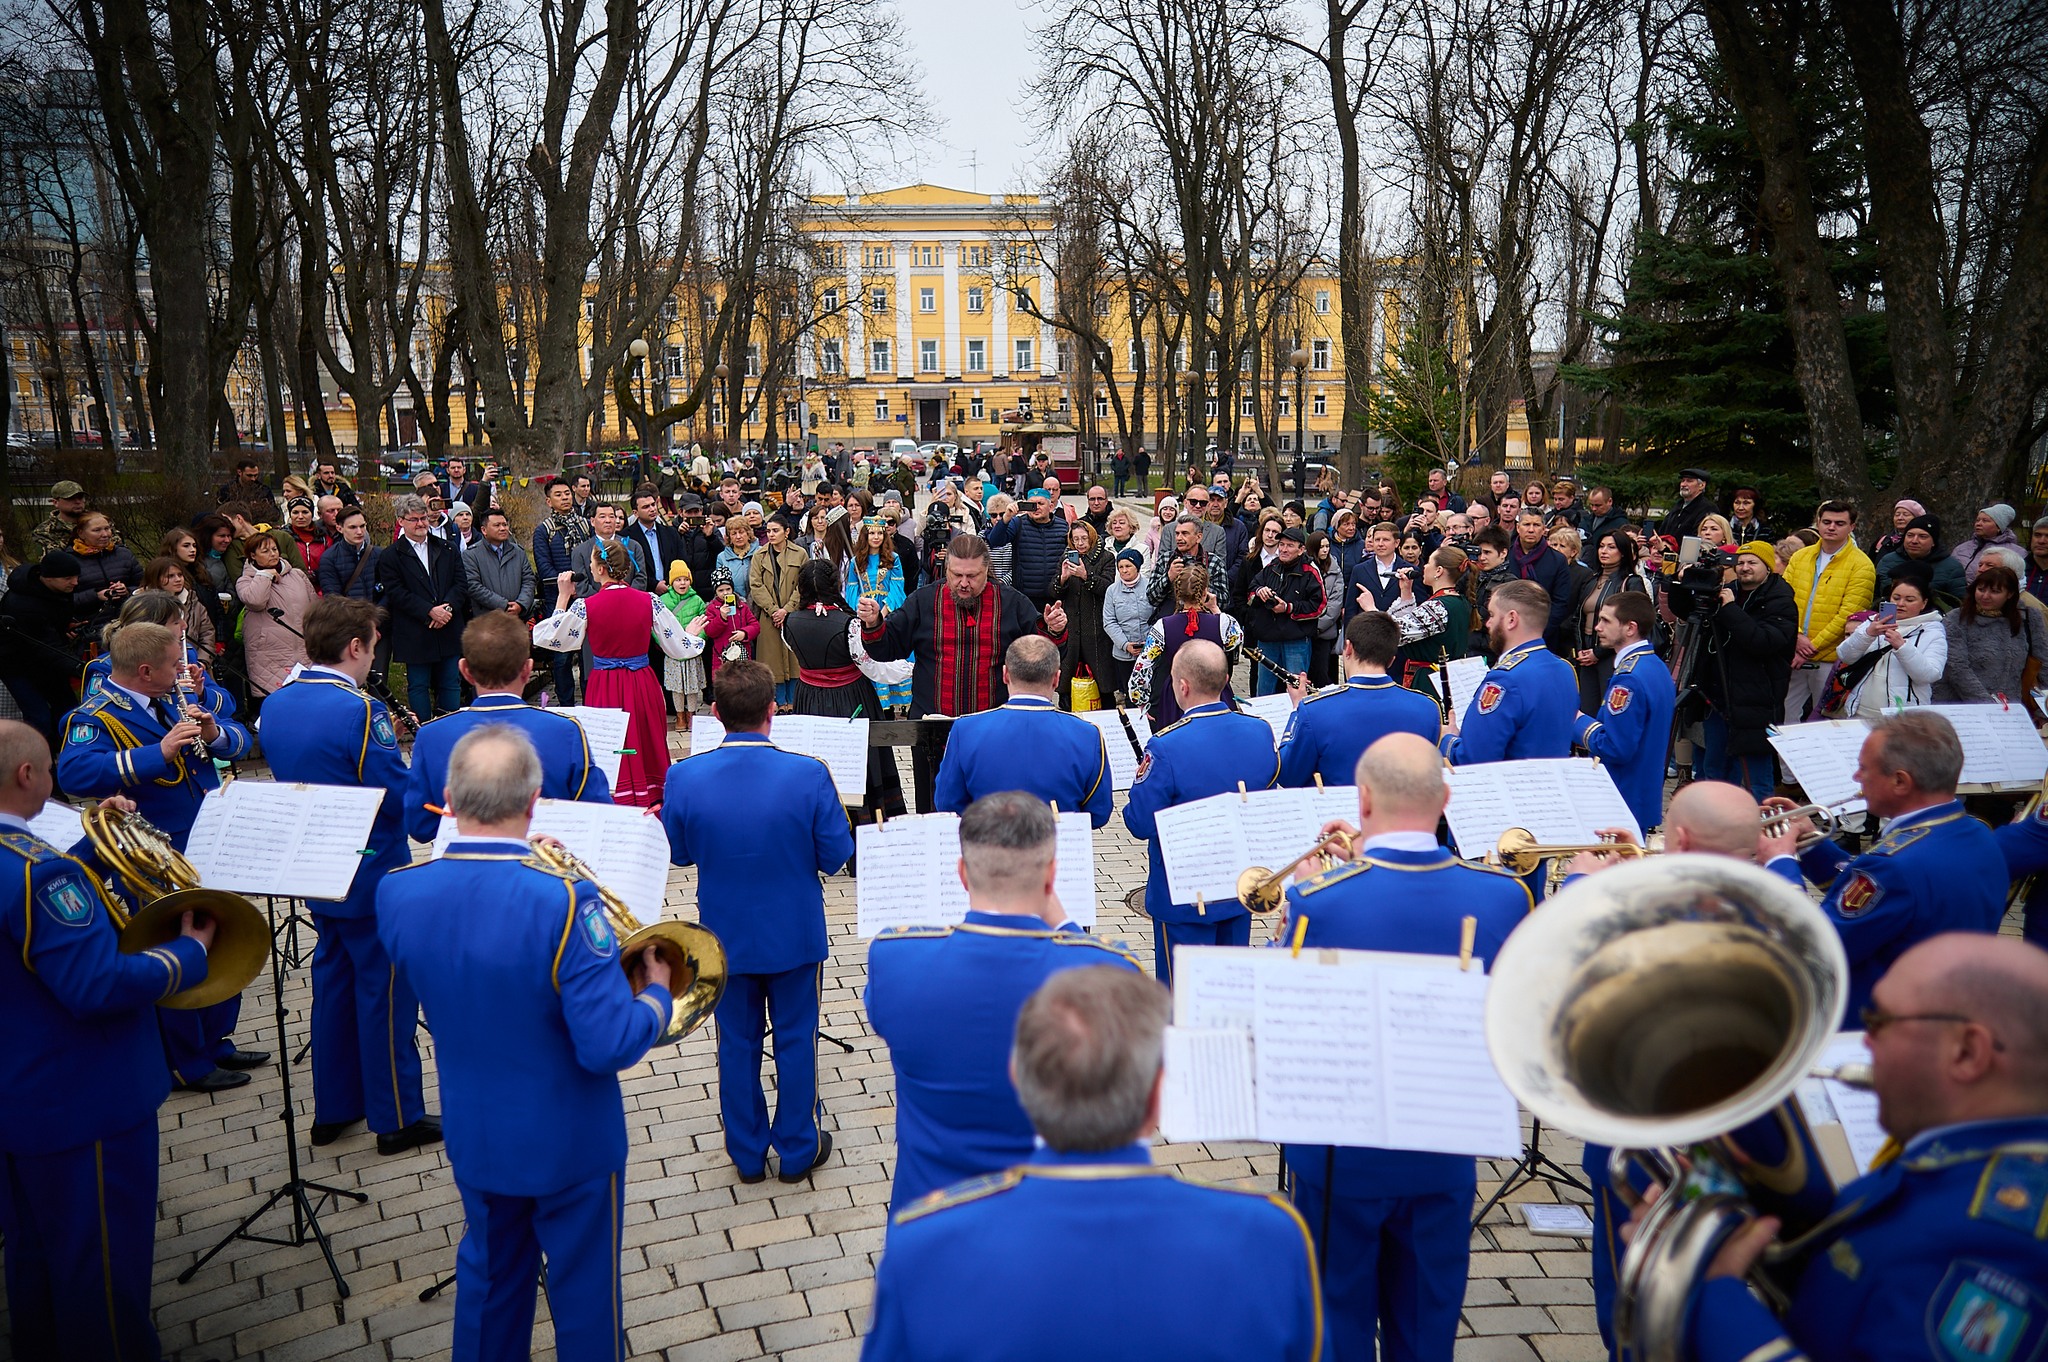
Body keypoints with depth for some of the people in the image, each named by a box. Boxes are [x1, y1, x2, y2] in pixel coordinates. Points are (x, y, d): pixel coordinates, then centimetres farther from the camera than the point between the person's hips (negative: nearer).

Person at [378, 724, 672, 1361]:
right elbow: (608, 1047, -31)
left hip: (473, 1135, 5)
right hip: (569, 1141, -4)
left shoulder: (397, 892, -16)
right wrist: (657, 995, -11)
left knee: (488, 1278, 26)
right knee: (583, 1291, 17)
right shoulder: (563, 900, -32)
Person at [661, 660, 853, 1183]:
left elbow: (677, 852, -3)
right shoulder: (809, 775, -23)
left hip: (725, 937, 2)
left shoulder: (684, 777, -18)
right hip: (796, 935, -1)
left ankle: (748, 1153, 33)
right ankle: (797, 1149, 31)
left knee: (737, 1042, 19)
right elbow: (836, 855, -13)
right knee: (795, 1040, 17)